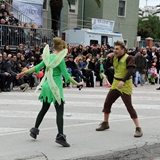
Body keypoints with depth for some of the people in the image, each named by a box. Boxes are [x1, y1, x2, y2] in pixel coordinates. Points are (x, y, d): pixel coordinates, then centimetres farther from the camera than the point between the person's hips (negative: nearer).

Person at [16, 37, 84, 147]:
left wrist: (24, 73, 22)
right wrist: (77, 84, -8)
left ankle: (35, 130, 30)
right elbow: (66, 75, -14)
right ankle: (60, 136, -13)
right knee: (60, 112, -7)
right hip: (56, 87, -8)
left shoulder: (49, 57, 6)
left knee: (44, 109, 21)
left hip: (47, 86, 8)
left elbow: (37, 67, 11)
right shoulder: (60, 59, -13)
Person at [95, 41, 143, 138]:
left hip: (125, 85, -7)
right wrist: (109, 58, -2)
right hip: (115, 84, 7)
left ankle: (138, 128, -6)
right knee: (107, 103, 12)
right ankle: (105, 123, 31)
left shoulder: (129, 58, -13)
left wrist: (123, 81, -37)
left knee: (129, 107, -11)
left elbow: (131, 71, -25)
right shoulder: (114, 57, 8)